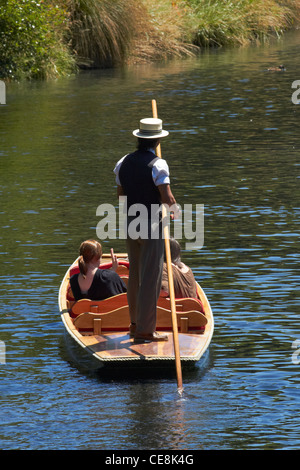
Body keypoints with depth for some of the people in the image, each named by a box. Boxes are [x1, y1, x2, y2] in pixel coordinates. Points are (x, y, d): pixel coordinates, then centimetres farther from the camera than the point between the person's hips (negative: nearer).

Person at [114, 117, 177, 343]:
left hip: (130, 224, 7)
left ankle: (135, 323, 25)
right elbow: (167, 197, -22)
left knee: (135, 274, 18)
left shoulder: (123, 163, 6)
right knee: (151, 277, -2)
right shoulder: (157, 164, -15)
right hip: (151, 225, -7)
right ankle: (145, 330, -1)